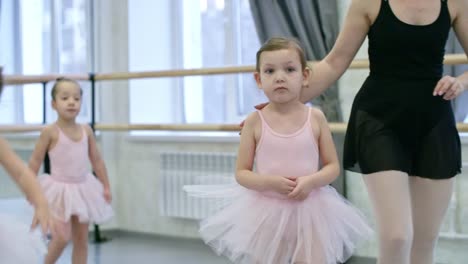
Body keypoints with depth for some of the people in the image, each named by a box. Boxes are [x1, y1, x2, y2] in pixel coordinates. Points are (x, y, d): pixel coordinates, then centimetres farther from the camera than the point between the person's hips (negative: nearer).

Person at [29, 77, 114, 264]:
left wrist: (106, 186, 8)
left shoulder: (86, 130, 2)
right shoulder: (50, 132, -11)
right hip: (60, 189, -5)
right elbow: (35, 161, -6)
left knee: (81, 239, 8)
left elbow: (97, 160, 9)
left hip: (83, 189, 5)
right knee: (63, 237, -11)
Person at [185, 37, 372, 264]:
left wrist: (311, 181, -18)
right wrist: (269, 181, -20)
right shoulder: (255, 122, -5)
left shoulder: (315, 118, -3)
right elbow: (241, 173, -2)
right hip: (266, 211, 0)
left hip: (309, 209, 0)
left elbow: (333, 166, 1)